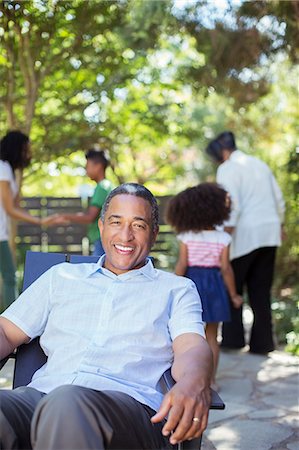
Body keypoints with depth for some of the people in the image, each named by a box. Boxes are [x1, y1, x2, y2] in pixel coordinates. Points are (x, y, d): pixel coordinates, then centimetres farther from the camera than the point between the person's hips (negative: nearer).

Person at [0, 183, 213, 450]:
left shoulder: (177, 289, 22)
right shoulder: (62, 276, 29)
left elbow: (192, 347, 4)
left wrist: (193, 383, -23)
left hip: (130, 402, -2)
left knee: (67, 403, -38)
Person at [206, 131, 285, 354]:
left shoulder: (227, 169, -6)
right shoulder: (259, 164, 16)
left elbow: (231, 204, -17)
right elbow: (279, 199, 19)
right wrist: (279, 225, 29)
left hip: (245, 234, -7)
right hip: (270, 234, 7)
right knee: (261, 290, 9)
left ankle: (233, 338, 6)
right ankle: (262, 342, 10)